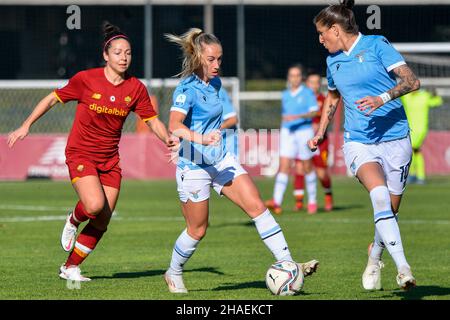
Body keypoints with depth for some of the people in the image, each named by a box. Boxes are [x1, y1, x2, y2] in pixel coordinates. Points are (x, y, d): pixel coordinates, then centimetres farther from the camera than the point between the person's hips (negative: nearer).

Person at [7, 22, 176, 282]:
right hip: (80, 154, -4)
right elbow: (53, 99, 0)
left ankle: (71, 268, 18)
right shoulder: (86, 79, -11)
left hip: (110, 160, 4)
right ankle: (74, 221, 9)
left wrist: (168, 139, -16)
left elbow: (153, 121, 4)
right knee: (95, 205, -27)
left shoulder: (136, 88, -2)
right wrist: (26, 126, -4)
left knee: (101, 223, 1)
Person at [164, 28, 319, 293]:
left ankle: (287, 264, -10)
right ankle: (173, 274, 28)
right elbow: (174, 126, -36)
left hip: (221, 159, 7)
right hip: (194, 165, -7)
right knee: (198, 230, 4)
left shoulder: (215, 83, 5)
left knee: (257, 206, -7)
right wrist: (200, 138, -50)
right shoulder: (187, 89, -19)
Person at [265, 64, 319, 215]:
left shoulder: (308, 93, -3)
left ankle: (312, 201, 21)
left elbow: (314, 112, -15)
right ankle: (277, 202, -20)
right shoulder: (285, 95, 13)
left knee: (307, 167, 6)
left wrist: (298, 117, -29)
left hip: (304, 131, -4)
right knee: (283, 166, -9)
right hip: (287, 133, 4)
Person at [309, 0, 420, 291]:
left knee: (390, 210, 3)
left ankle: (374, 261, 32)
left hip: (395, 139, -2)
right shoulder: (333, 60, 12)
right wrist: (321, 132, 26)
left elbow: (412, 81, -13)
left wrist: (383, 98, -26)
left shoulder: (377, 45, -5)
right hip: (358, 142, 2)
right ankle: (403, 267, -31)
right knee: (380, 194, -26)